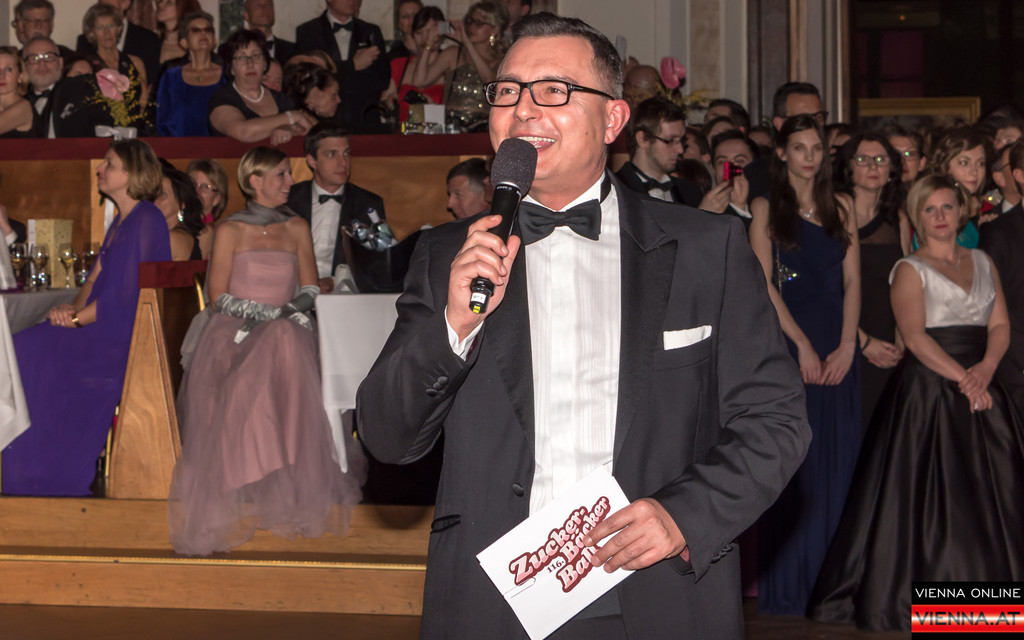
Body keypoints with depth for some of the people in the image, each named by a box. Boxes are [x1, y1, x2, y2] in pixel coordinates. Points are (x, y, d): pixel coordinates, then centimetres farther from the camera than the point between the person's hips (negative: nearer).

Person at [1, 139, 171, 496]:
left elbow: (124, 292, -18)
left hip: (127, 338, -9)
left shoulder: (145, 220, -14)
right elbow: (96, 279, 17)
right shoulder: (121, 221, 18)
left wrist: (77, 319, -12)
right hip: (107, 329, 9)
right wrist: (73, 310, -2)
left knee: (31, 353, -16)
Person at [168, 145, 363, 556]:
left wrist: (289, 311, -9)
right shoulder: (230, 231, 6)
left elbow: (310, 290, 12)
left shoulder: (297, 229, 16)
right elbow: (220, 296, -1)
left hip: (284, 333, 2)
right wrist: (273, 312, -11)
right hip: (234, 337, -2)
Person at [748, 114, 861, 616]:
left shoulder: (841, 207, 13)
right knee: (793, 464, -3)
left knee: (838, 460, 4)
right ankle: (789, 585, 3)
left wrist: (846, 344, -7)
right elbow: (764, 282, -5)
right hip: (787, 340, -4)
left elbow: (852, 279, 6)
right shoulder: (766, 209, 3)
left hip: (839, 345, 4)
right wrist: (802, 344, -13)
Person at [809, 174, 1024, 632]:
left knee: (987, 497, 3)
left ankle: (984, 591, 10)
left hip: (981, 388, 5)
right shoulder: (910, 269, 0)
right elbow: (914, 335, -11)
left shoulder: (982, 263, 15)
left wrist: (986, 367, -11)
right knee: (933, 495, -6)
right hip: (929, 388, -5)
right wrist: (961, 377, -20)